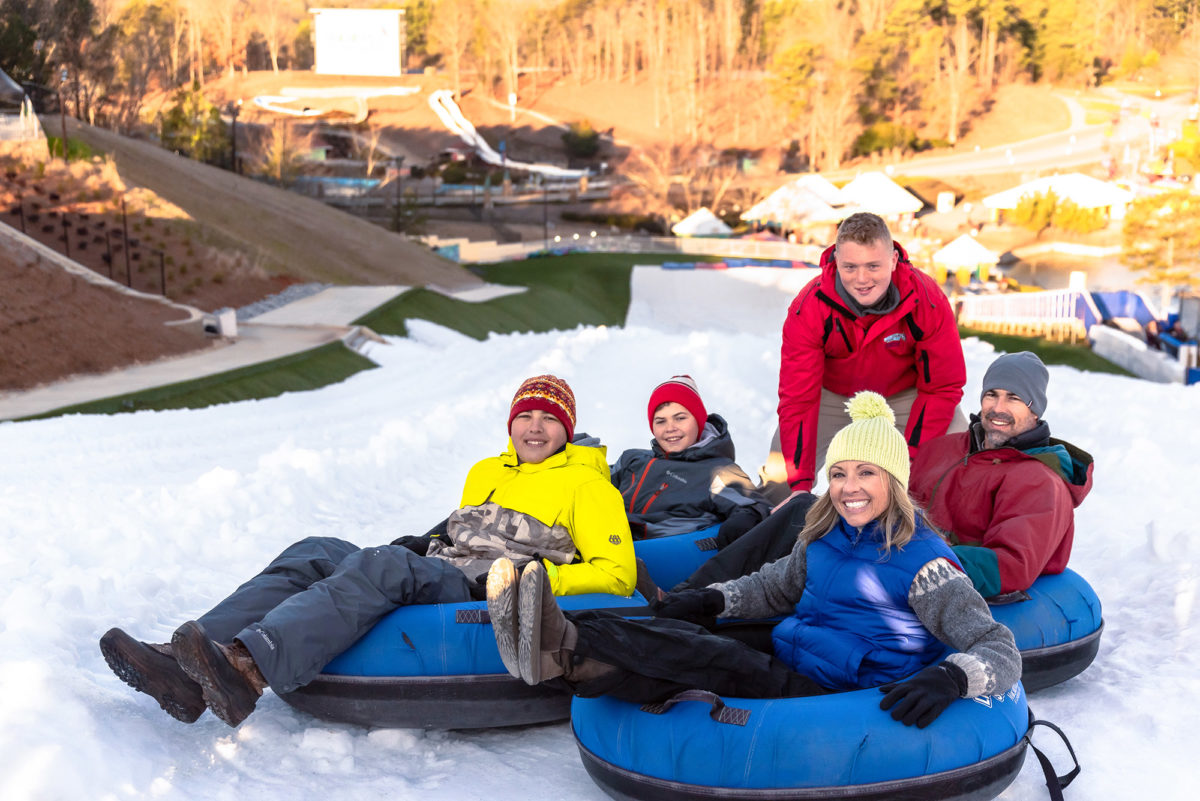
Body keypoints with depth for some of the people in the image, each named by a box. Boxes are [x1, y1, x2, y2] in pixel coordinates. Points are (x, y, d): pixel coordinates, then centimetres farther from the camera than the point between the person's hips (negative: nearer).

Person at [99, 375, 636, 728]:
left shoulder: (587, 484, 11)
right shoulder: (485, 472, 31)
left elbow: (618, 573, 1)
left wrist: (541, 579, -13)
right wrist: (423, 554, 16)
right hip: (442, 578, 7)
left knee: (384, 565, -34)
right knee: (316, 554, -14)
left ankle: (248, 669, -57)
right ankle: (187, 676, -34)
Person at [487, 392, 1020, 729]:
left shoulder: (923, 561, -9)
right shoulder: (824, 539, 12)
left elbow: (1001, 651, -15)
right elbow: (777, 587, 30)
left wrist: (950, 677, -37)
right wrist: (713, 598, 13)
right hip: (786, 673, 7)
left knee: (714, 661, -29)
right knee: (690, 642, -20)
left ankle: (563, 649, -45)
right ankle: (558, 651, -41)